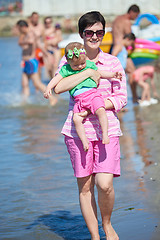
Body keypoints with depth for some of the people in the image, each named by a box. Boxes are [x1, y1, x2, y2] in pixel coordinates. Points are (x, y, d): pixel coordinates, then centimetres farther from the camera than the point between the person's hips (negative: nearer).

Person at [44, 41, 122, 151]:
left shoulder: (90, 65, 13)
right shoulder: (66, 69, 11)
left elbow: (101, 73, 23)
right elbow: (57, 78, 11)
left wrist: (113, 74, 15)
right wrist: (48, 88, -2)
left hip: (92, 93, -1)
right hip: (79, 100, 1)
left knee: (101, 111, -27)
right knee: (76, 119, -18)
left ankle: (105, 134, -20)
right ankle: (84, 141, -9)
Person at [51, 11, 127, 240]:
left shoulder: (113, 62, 8)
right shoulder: (69, 61, 7)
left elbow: (121, 98, 4)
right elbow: (59, 87, -10)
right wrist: (88, 72, -13)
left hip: (107, 129, 0)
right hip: (78, 130, 1)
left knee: (104, 184, -14)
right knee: (84, 186, 4)